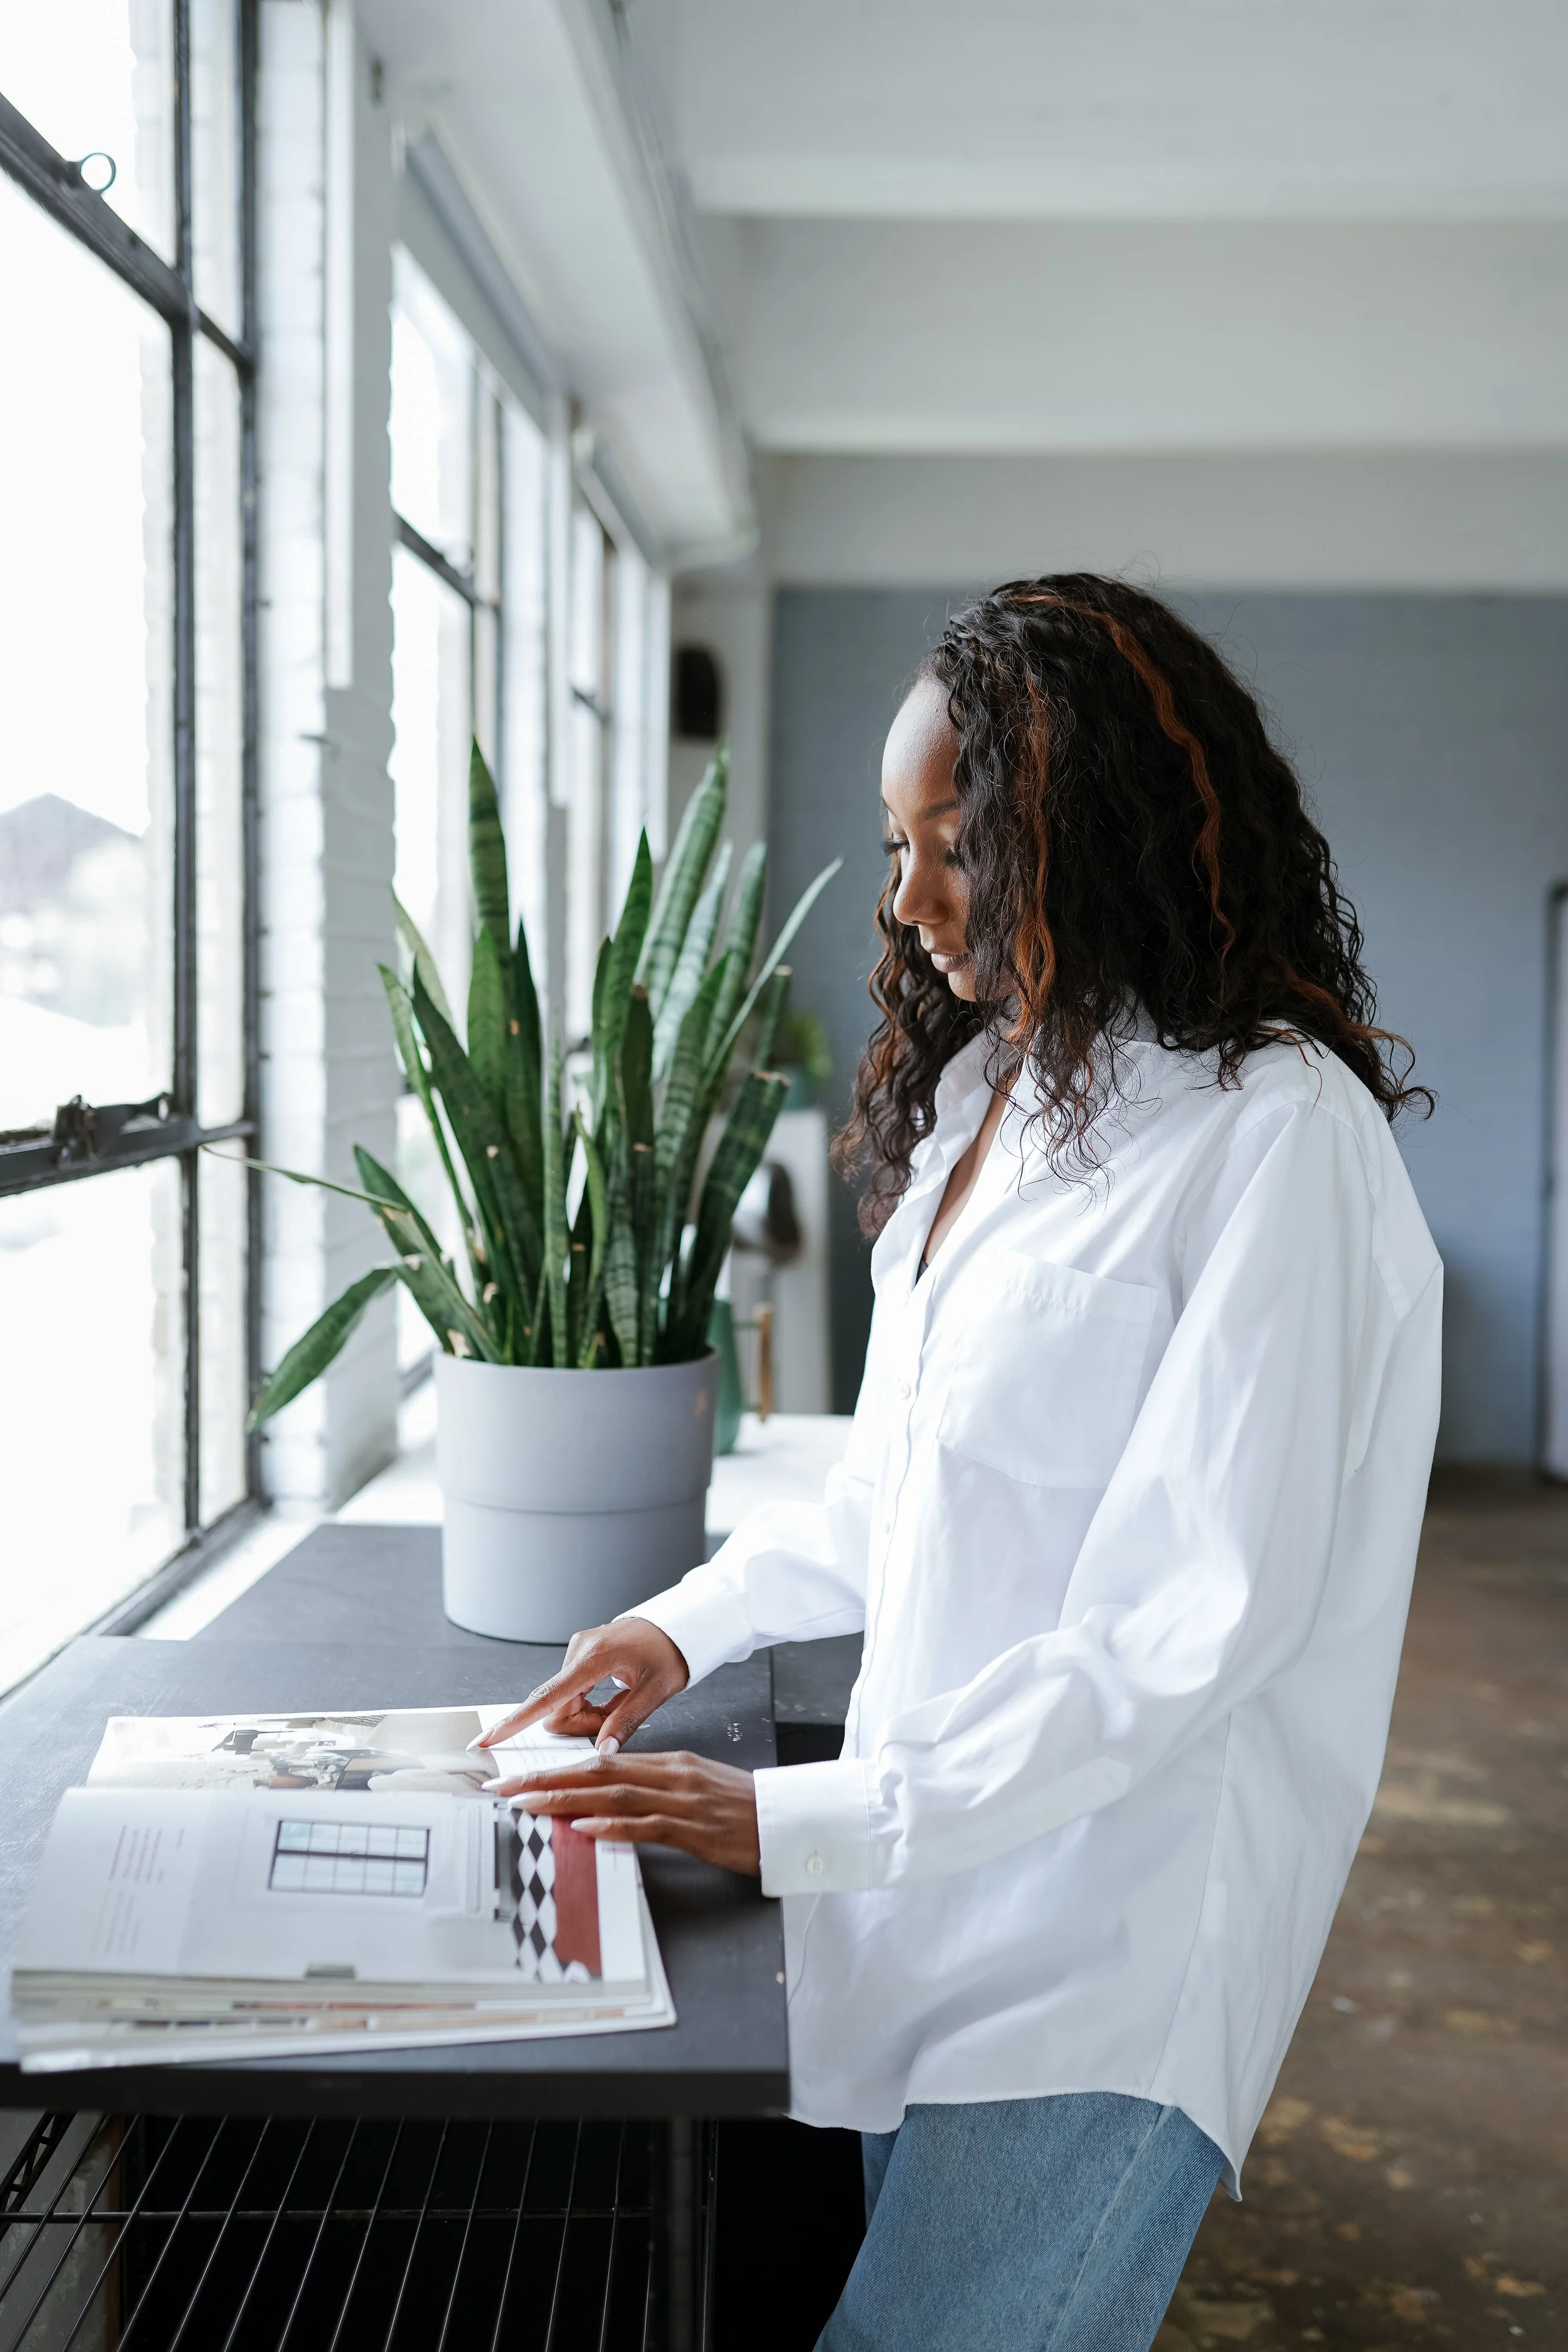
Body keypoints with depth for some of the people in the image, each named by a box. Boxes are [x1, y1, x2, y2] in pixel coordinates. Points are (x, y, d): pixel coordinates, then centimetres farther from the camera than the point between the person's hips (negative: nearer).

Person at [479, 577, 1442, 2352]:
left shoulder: (1274, 1136, -18)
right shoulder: (988, 1086, 9)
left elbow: (1200, 1624, -22)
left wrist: (806, 1821, -19)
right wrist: (696, 1622, 9)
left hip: (1111, 1938, -7)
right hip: (931, 1869, 8)